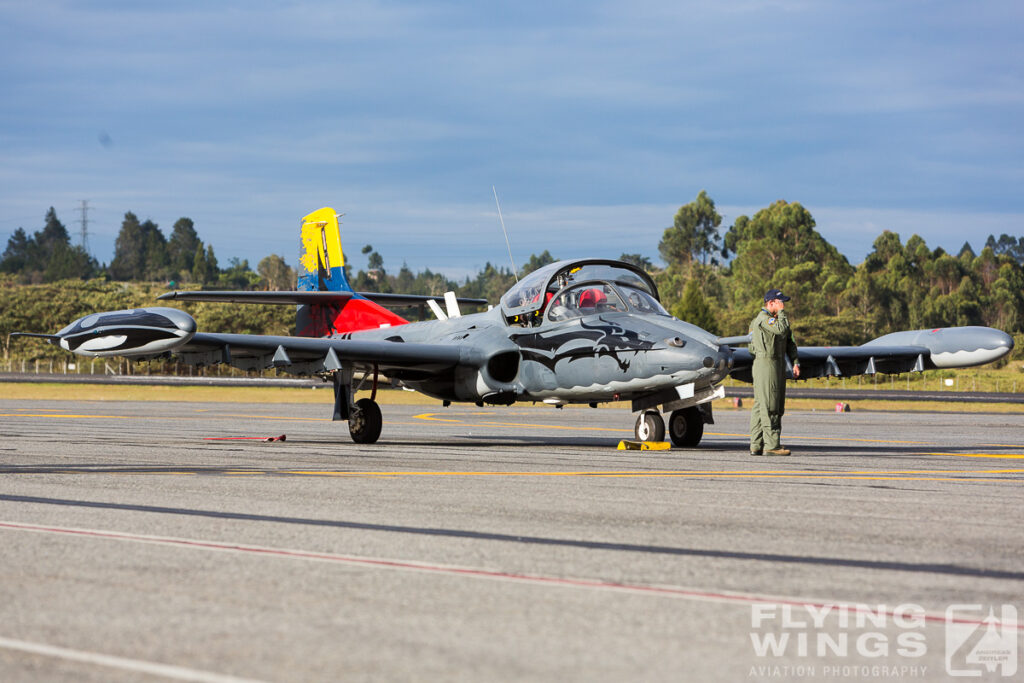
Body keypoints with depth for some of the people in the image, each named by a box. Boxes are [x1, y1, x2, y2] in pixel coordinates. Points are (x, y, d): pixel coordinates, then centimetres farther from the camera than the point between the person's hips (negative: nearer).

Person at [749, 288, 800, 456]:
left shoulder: (776, 318, 21)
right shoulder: (763, 318, -9)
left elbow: (789, 342, 19)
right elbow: (781, 330, -25)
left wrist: (795, 362, 9)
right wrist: (781, 312, -11)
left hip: (778, 365, 10)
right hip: (766, 364, -10)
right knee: (768, 405, -11)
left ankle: (756, 445, 10)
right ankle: (771, 445, -13)